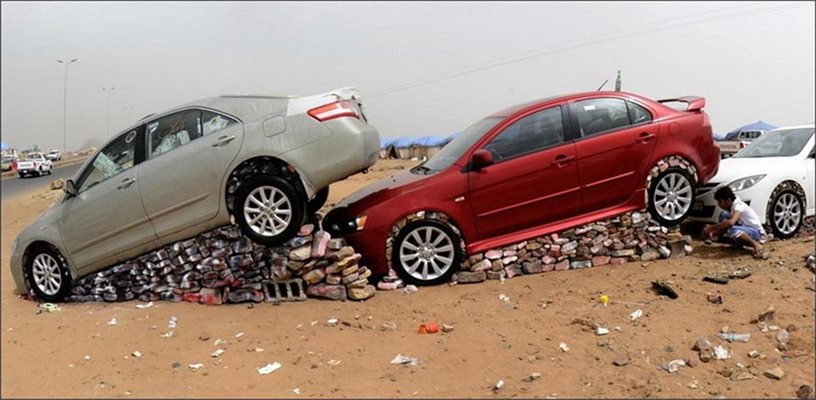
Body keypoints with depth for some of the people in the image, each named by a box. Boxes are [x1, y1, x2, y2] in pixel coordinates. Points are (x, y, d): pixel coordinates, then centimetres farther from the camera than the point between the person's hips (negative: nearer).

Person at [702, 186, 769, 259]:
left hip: (757, 233, -9)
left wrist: (711, 228, -32)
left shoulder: (738, 205, -21)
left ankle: (756, 245, -17)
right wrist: (713, 232, -4)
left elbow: (731, 222, -40)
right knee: (723, 215, 2)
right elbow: (726, 225, 13)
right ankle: (738, 242, 5)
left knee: (732, 230, -37)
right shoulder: (731, 208, 6)